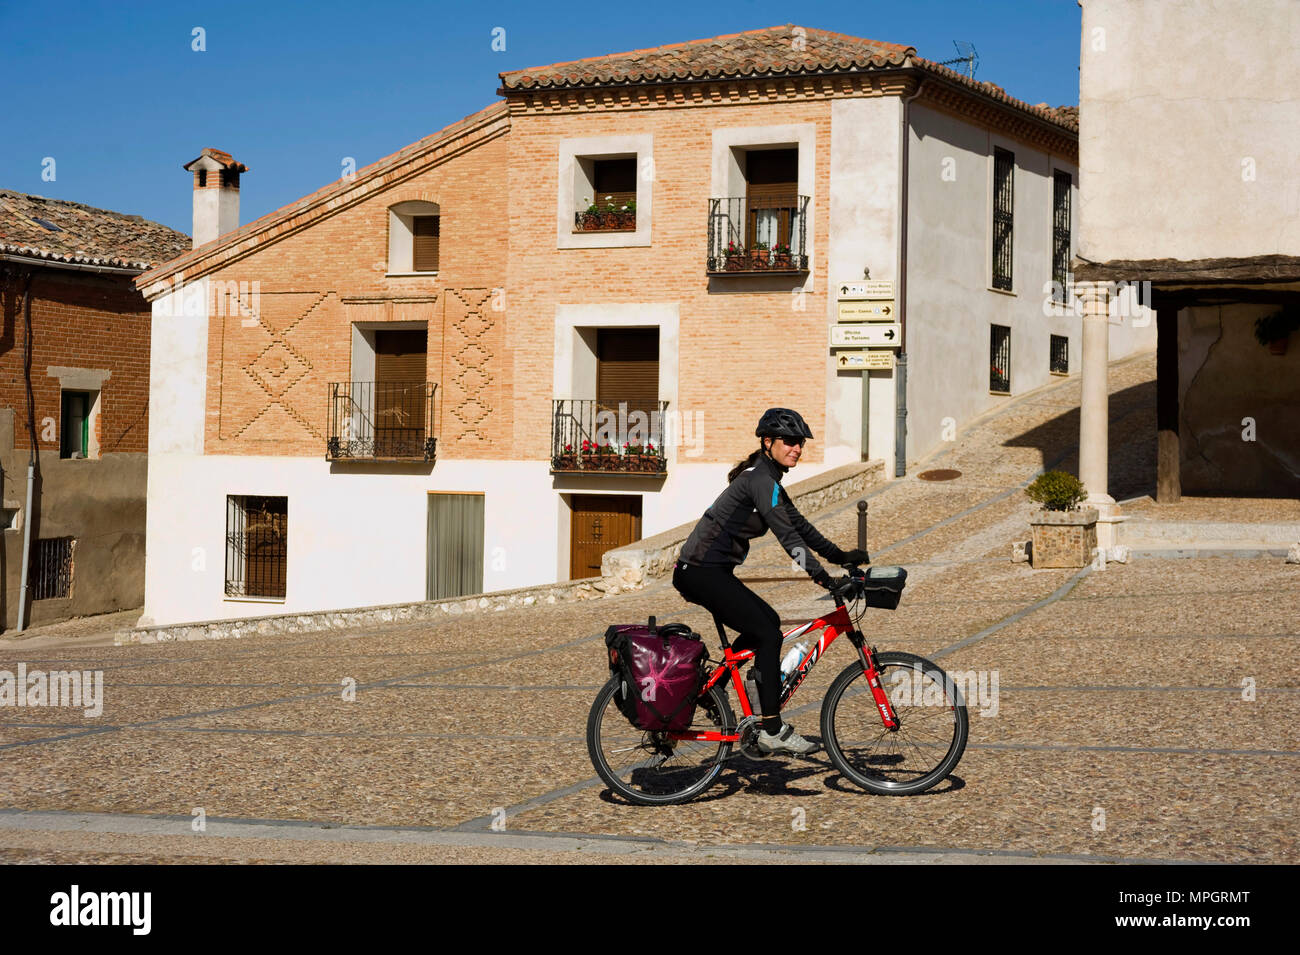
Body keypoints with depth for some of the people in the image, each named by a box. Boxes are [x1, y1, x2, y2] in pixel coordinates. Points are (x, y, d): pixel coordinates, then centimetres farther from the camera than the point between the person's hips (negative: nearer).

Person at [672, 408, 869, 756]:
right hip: (701, 573, -10)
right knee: (768, 634, -11)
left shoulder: (767, 477, 15)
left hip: (710, 571, 10)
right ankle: (772, 731, -7)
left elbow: (798, 523, 20)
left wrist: (839, 555, 15)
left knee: (768, 622, 17)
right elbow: (787, 534, -25)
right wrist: (825, 579, -30)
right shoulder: (760, 479, -17)